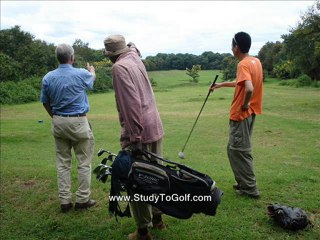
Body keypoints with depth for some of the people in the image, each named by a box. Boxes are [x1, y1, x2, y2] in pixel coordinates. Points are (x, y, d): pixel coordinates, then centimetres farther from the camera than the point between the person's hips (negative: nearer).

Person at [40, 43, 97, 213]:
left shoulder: (48, 78, 0)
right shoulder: (81, 74, -8)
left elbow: (46, 103, 8)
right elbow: (92, 78, 16)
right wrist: (92, 70, 40)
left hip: (58, 123, 4)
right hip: (78, 122, -4)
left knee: (62, 163, 11)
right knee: (84, 162, 7)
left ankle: (65, 201, 16)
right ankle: (82, 199, 13)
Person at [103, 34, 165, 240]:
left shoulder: (120, 67, -11)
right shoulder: (136, 60, 10)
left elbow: (131, 103, -20)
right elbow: (134, 49, 37)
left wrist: (134, 138, -20)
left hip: (139, 132, -8)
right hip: (155, 126, 8)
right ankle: (157, 218, 34)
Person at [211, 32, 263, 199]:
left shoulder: (243, 64, -20)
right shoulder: (256, 61, 10)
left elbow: (249, 89, -35)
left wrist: (245, 104, -18)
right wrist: (222, 85, 29)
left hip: (241, 113, -9)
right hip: (250, 112, 9)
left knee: (238, 150, 0)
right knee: (238, 148, 17)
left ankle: (250, 188, 9)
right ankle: (245, 183, 25)